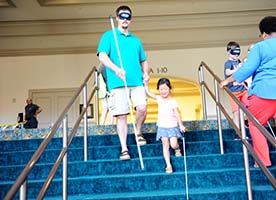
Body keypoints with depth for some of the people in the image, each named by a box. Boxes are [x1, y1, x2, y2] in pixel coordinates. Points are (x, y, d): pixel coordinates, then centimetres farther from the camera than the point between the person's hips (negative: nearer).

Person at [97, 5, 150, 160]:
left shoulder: (136, 40, 23)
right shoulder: (109, 36, 10)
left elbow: (144, 60, 26)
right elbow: (102, 56, -4)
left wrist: (146, 73, 4)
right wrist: (116, 69, -21)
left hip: (137, 82, 3)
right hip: (117, 83, -3)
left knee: (142, 108, -15)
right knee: (121, 116, -3)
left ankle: (138, 133, 13)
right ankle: (124, 149, 7)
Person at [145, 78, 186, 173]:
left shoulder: (173, 101, -10)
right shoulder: (159, 98, 3)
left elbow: (177, 113, -14)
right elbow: (148, 93, 4)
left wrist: (181, 125, -23)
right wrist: (146, 83, -5)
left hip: (172, 126, -3)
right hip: (162, 127, 3)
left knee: (173, 145, -12)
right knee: (165, 146, 0)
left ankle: (177, 149, 26)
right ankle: (168, 165, 4)